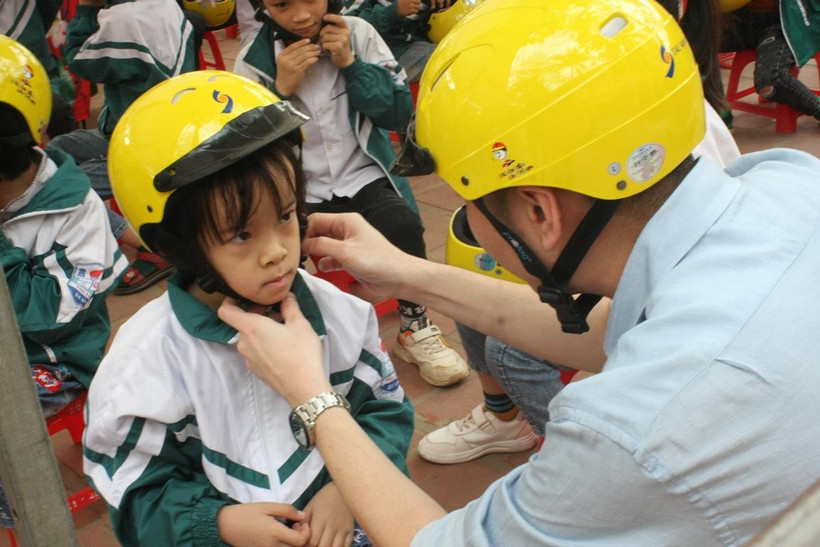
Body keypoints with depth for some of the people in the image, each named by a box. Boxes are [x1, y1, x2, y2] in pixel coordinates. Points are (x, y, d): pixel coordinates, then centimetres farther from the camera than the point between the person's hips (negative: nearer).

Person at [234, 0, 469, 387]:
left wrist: (350, 62, -13)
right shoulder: (252, 63, -2)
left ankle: (415, 329, -6)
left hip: (365, 178, 1)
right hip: (299, 194, 0)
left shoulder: (358, 34, -1)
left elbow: (400, 113, -2)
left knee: (402, 225, -29)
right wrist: (280, 90, -17)